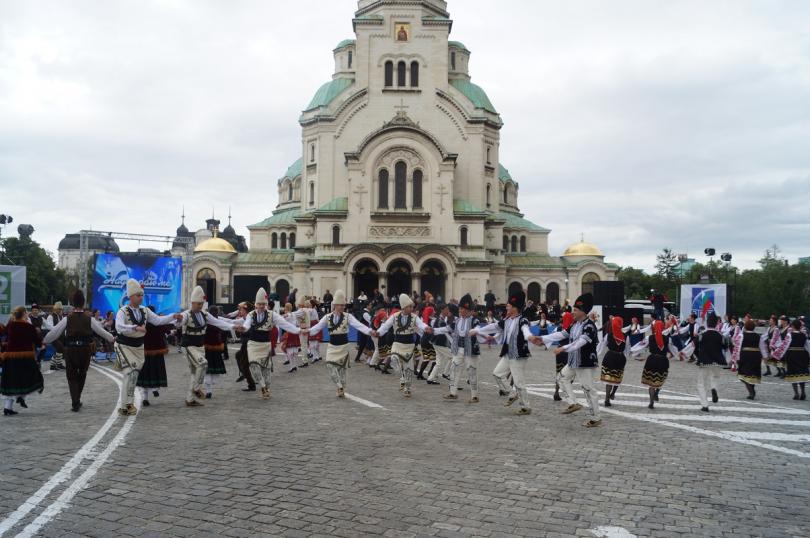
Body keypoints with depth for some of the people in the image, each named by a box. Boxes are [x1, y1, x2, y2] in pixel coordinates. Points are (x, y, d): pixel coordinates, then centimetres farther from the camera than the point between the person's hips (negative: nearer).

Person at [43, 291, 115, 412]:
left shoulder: (67, 319, -4)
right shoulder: (90, 319, -2)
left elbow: (54, 332, 1)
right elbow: (102, 331, 7)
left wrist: (44, 341, 17)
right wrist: (112, 338, 23)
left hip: (70, 349, -1)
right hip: (85, 349, 1)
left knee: (71, 376, 8)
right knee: (82, 375, 18)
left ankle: (75, 403, -3)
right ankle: (77, 400, 26)